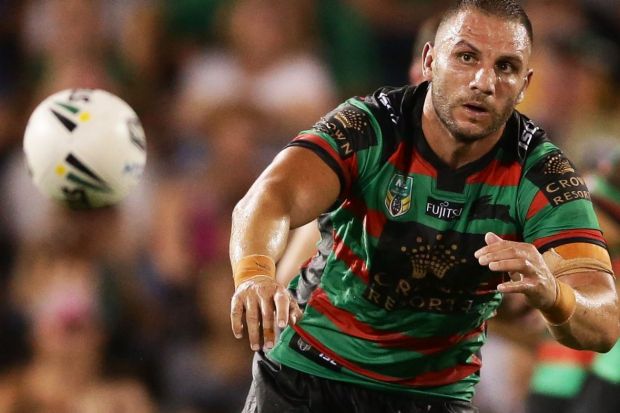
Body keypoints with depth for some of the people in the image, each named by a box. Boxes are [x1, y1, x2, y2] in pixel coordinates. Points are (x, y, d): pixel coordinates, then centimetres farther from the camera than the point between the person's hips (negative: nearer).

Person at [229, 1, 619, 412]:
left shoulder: (541, 174, -15)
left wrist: (552, 296, -49)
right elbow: (272, 197, -35)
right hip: (303, 374, -2)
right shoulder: (369, 129, -18)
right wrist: (255, 274, -57)